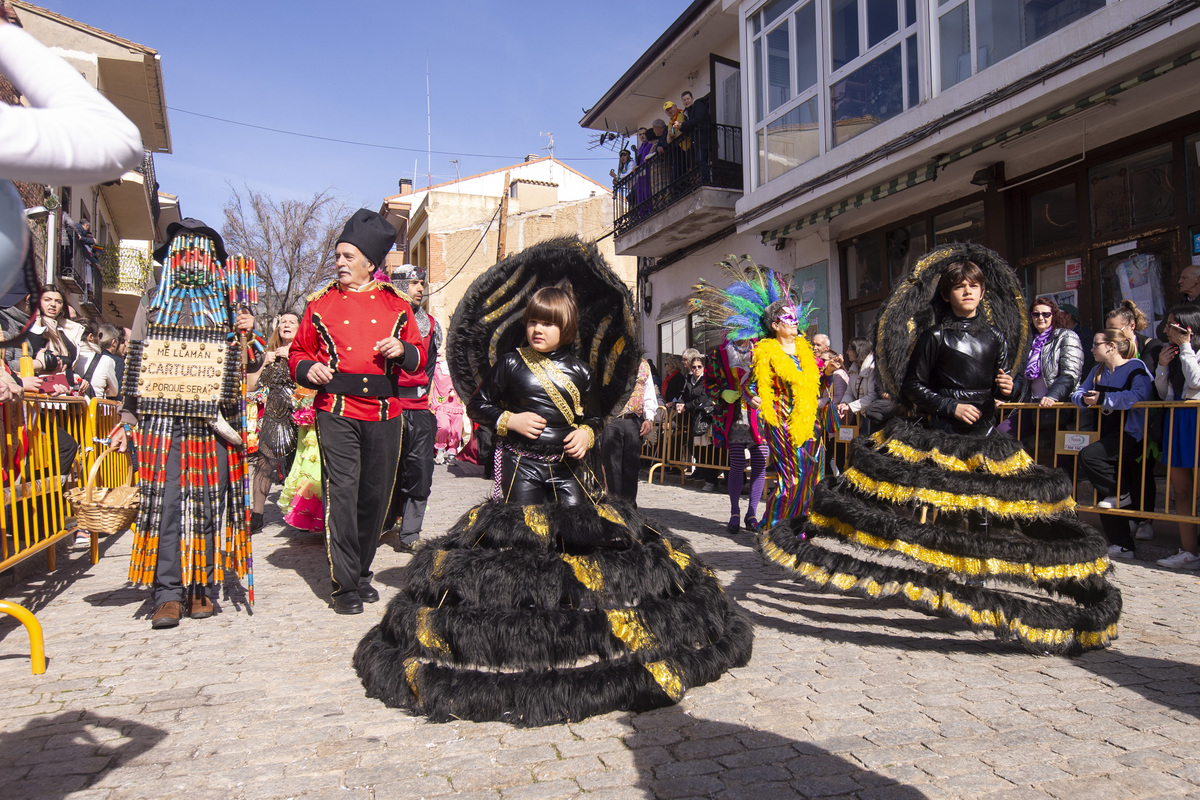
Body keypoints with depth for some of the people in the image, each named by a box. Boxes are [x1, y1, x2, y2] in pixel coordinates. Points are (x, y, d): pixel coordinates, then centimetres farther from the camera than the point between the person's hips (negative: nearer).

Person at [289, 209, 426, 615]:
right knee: (341, 495, -6)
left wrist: (403, 350, -9)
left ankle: (362, 572, 27)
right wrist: (307, 369, -7)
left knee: (375, 496, 9)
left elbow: (419, 358, 13)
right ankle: (345, 585, 3)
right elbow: (298, 353, 14)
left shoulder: (397, 304, 10)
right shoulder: (321, 303, 8)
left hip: (385, 415, 2)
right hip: (337, 412, -1)